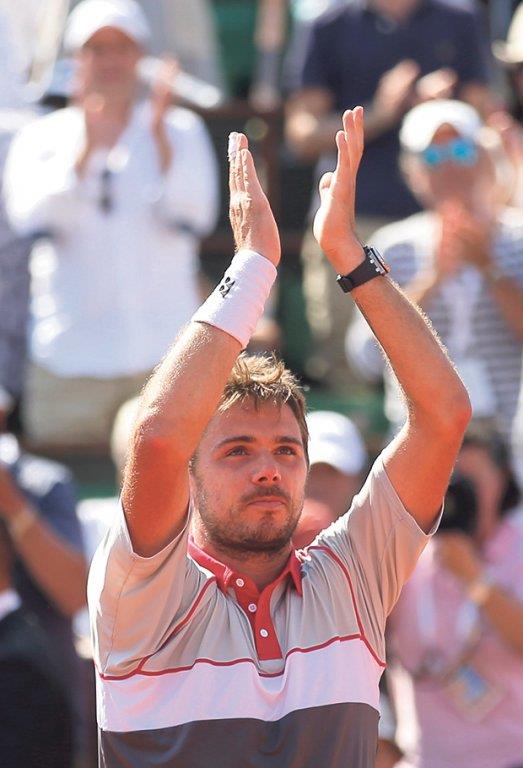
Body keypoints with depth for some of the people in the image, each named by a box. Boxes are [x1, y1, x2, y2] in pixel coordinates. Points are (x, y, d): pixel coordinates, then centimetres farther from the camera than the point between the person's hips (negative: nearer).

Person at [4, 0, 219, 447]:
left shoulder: (181, 132, 11)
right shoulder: (43, 138, 10)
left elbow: (194, 218, -4)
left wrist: (160, 138, -15)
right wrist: (86, 147, -20)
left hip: (165, 354, 0)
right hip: (68, 356, 0)